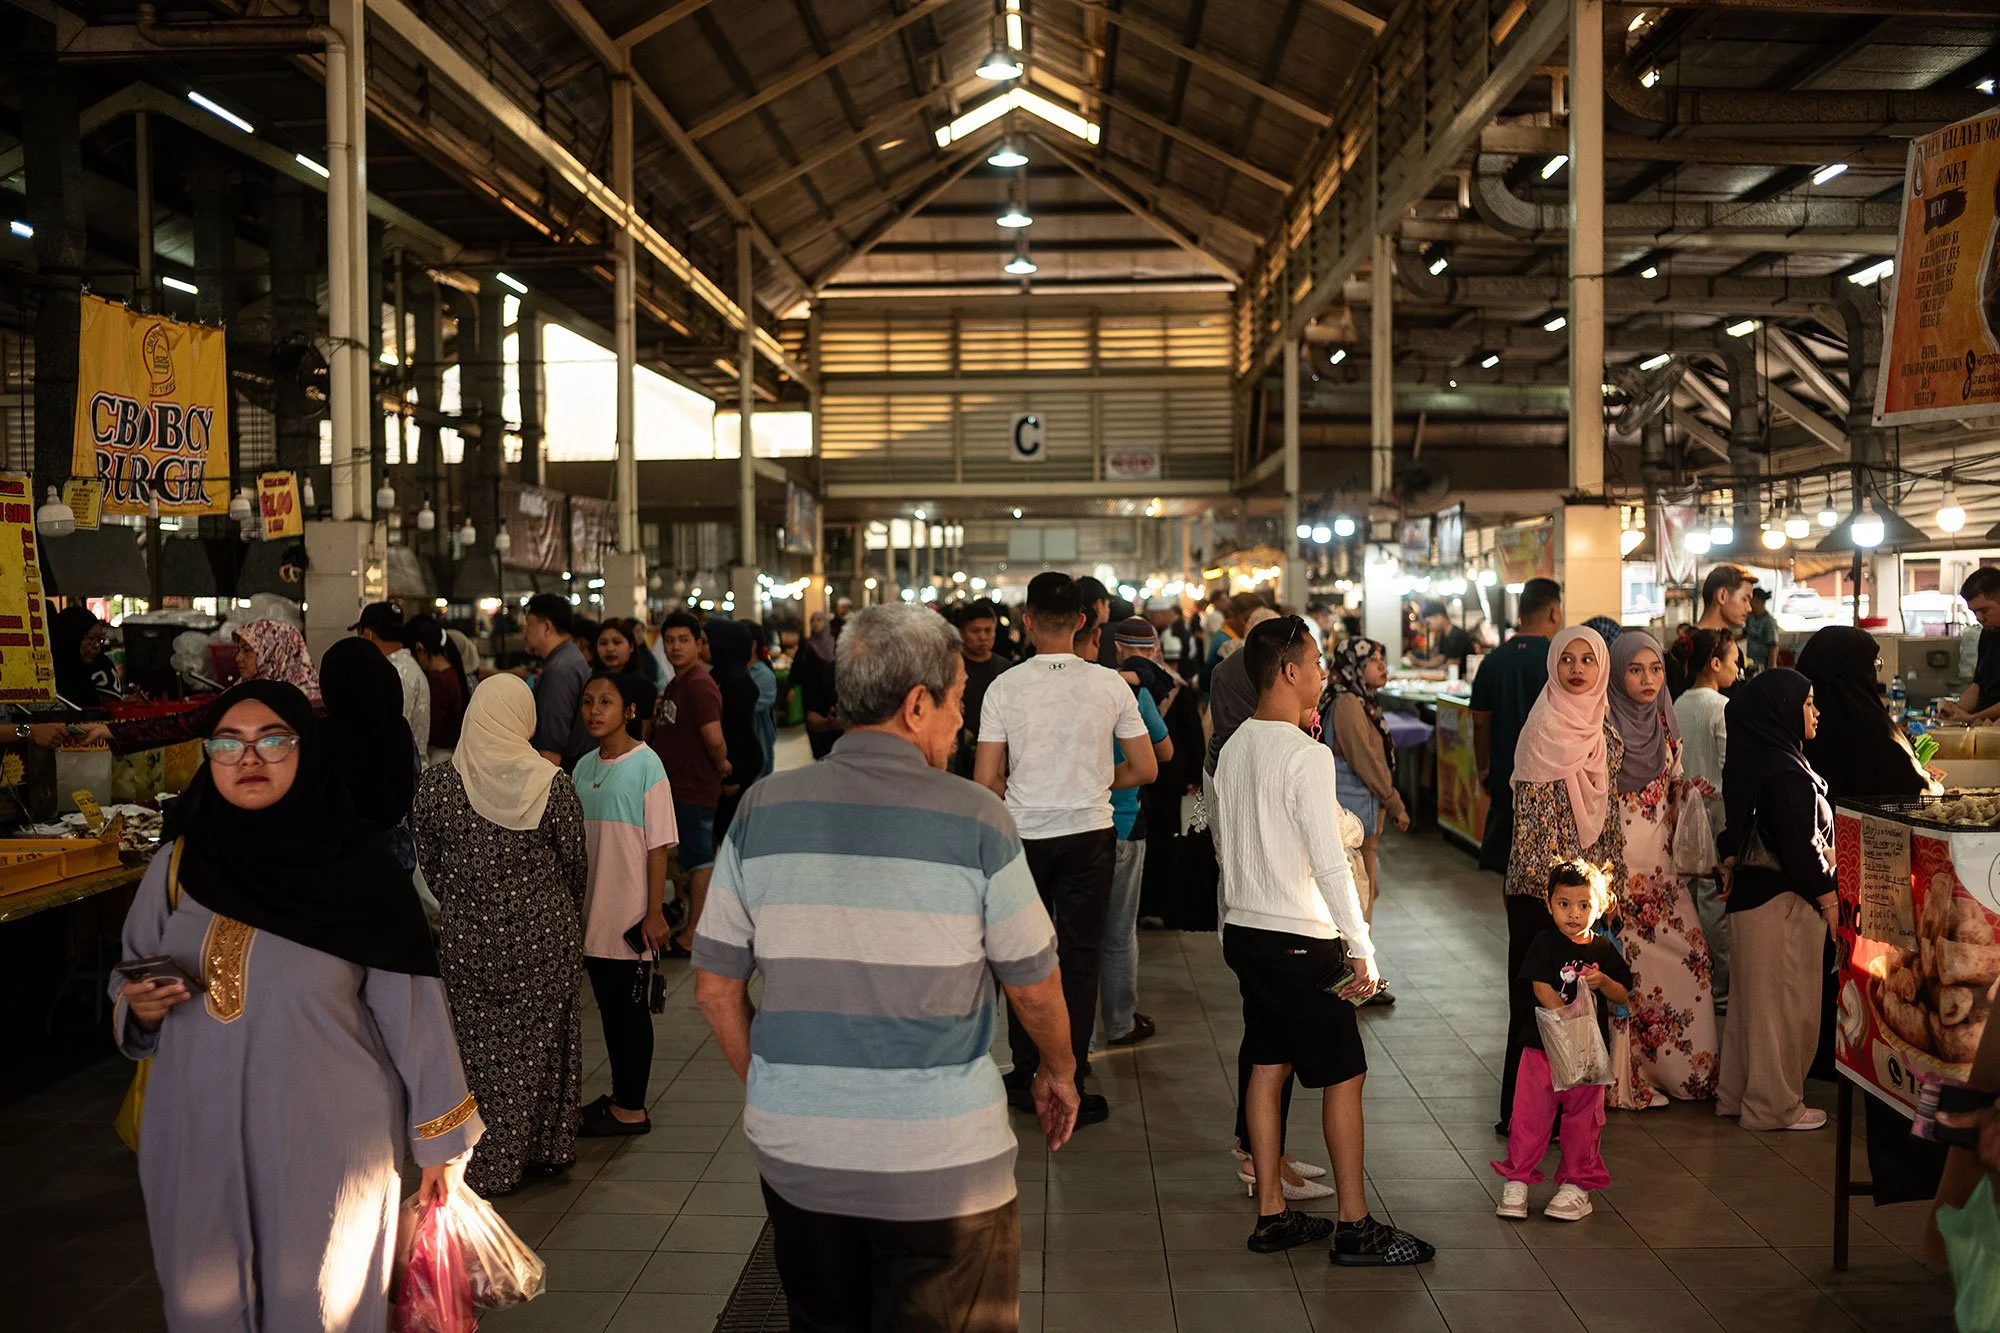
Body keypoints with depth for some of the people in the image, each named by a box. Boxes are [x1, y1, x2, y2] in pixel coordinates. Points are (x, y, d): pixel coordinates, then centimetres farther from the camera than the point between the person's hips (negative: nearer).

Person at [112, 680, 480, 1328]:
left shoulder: (358, 868, -10)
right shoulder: (178, 862, 1)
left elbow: (411, 1006, -6)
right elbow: (130, 976, 14)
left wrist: (441, 1138, -3)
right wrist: (138, 1006, -10)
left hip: (326, 1142, -3)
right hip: (197, 1139, 3)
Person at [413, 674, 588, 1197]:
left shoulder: (435, 784, -8)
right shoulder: (552, 783, -12)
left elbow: (430, 866, 2)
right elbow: (576, 864, -3)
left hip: (467, 939, 1)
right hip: (545, 937, 0)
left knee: (482, 1048, 12)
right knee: (540, 1042, 14)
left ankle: (489, 1165, 21)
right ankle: (545, 1150, 27)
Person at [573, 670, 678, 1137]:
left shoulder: (646, 765, -12)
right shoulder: (583, 767, 7)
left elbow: (658, 846, -12)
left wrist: (655, 912, -13)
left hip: (630, 915, -6)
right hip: (592, 914, 6)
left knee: (631, 1008, 3)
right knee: (609, 1006, 15)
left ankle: (632, 1109, 14)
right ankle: (619, 1095, 28)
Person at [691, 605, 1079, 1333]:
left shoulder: (763, 808, -3)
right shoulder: (974, 816, -11)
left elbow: (715, 985, 3)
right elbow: (1034, 985, -1)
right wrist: (1058, 1071, 18)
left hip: (794, 1152, 4)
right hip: (942, 1163, -3)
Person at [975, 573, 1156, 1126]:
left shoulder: (1004, 687, -9)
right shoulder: (1109, 685, -6)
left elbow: (986, 780, -7)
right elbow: (1146, 770, 1)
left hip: (1023, 836, 0)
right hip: (1089, 835, 0)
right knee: (1079, 958, 7)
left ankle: (1026, 1077, 22)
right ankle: (1069, 1087, 10)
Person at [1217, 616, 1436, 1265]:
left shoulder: (1233, 749, 7)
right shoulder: (1306, 755, -18)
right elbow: (1330, 864, -20)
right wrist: (1362, 948, -15)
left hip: (1243, 932, 8)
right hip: (1300, 941, -8)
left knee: (1268, 1066, 14)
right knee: (1344, 1075, 2)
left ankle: (1272, 1214, 21)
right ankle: (1354, 1225, 10)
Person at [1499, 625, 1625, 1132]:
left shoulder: (1604, 725, 10)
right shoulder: (1545, 726, -11)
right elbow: (1532, 806, -14)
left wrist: (1612, 871, 14)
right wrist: (1554, 878, -17)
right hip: (1545, 881, -7)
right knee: (1538, 995, -1)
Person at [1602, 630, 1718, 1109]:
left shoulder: (1666, 727, 10)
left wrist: (1689, 791, 2)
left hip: (1660, 865, 6)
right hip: (1614, 865, -6)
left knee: (1688, 953, 3)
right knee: (1622, 966, -5)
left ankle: (1689, 1067, 17)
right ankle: (1624, 1077, 6)